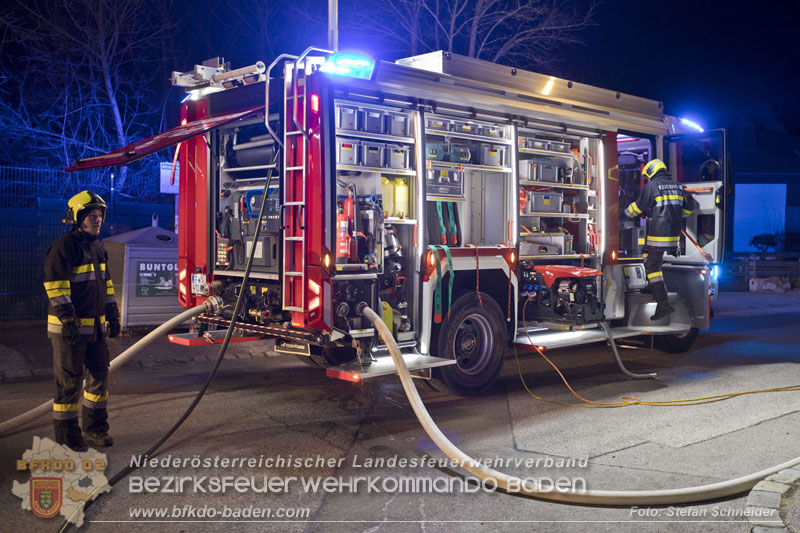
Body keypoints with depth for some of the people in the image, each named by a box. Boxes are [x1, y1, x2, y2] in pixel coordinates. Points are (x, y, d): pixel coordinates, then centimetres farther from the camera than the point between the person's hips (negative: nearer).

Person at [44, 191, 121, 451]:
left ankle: (94, 429, 25)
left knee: (100, 373, 12)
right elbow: (55, 285, -17)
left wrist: (113, 314, 18)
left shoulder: (98, 248, 15)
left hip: (95, 326, 8)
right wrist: (67, 319, -21)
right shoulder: (63, 246, -12)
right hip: (69, 328, -8)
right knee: (69, 380, 0)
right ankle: (66, 434, 13)